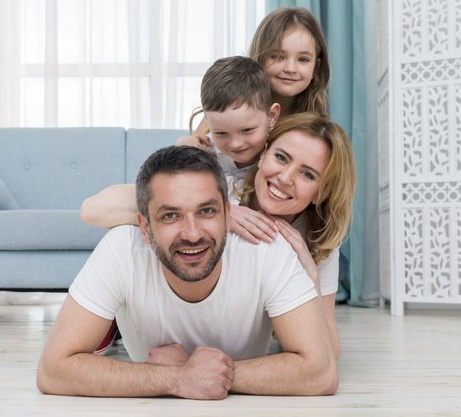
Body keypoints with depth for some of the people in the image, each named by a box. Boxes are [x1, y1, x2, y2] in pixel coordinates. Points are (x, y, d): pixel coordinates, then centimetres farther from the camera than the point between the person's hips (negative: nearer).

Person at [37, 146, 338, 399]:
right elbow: (54, 370, -31)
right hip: (150, 410, 0)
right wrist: (180, 378, -38)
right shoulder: (121, 249, -30)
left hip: (250, 409, 1)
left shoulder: (267, 248, -30)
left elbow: (321, 372, -32)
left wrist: (199, 372, -33)